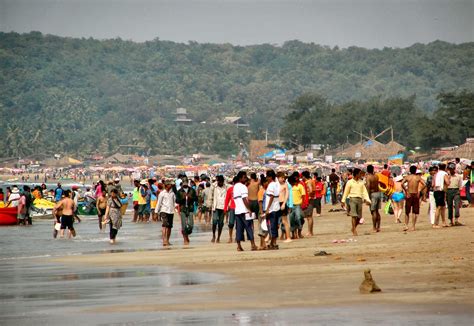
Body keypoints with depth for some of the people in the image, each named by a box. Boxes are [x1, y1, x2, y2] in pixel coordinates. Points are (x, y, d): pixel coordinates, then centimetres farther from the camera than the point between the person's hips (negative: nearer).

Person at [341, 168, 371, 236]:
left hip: (359, 199, 4)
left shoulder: (361, 182, 12)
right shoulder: (350, 182, 1)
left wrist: (367, 200, -3)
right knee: (354, 215, -12)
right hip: (352, 199, -4)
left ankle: (353, 228, 24)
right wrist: (343, 201, 3)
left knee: (359, 217, 4)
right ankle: (354, 230, -9)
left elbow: (364, 192, 10)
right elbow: (346, 192, 6)